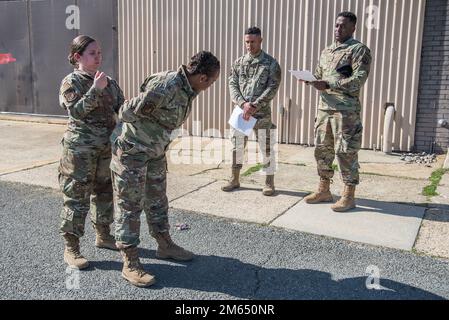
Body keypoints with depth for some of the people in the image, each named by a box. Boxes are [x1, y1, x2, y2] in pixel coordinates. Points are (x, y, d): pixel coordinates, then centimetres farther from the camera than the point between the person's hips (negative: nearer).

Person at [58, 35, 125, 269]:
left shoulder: (109, 82, 10)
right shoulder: (71, 82, -6)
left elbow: (121, 109, 12)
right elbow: (76, 111, -19)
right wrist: (96, 89, -25)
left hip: (107, 147, 6)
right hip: (80, 149, -6)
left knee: (105, 192, 16)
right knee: (77, 197, -1)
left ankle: (103, 235, 34)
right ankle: (71, 248, 10)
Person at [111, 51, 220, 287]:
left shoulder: (188, 90, 1)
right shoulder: (165, 86, -29)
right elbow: (128, 112, -21)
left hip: (156, 152, 8)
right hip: (132, 151, -8)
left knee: (157, 201, 19)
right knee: (129, 205, 0)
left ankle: (165, 246, 35)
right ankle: (130, 263, 9)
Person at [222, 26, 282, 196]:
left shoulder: (271, 63, -2)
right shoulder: (238, 62, 8)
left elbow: (272, 88, -10)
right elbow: (232, 85, 2)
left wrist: (254, 106, -18)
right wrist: (243, 103, -14)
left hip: (262, 113, -3)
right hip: (240, 111, 4)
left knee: (266, 148, 2)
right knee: (237, 146, 10)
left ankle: (269, 182, 15)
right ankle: (235, 179, 24)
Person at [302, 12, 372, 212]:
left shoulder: (359, 50, -4)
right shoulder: (326, 51, 18)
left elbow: (358, 80, -16)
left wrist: (328, 85, -24)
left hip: (346, 111, -7)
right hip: (324, 108, 7)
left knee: (346, 152, -3)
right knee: (322, 150, 11)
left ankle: (349, 197, 6)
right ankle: (324, 191, 23)